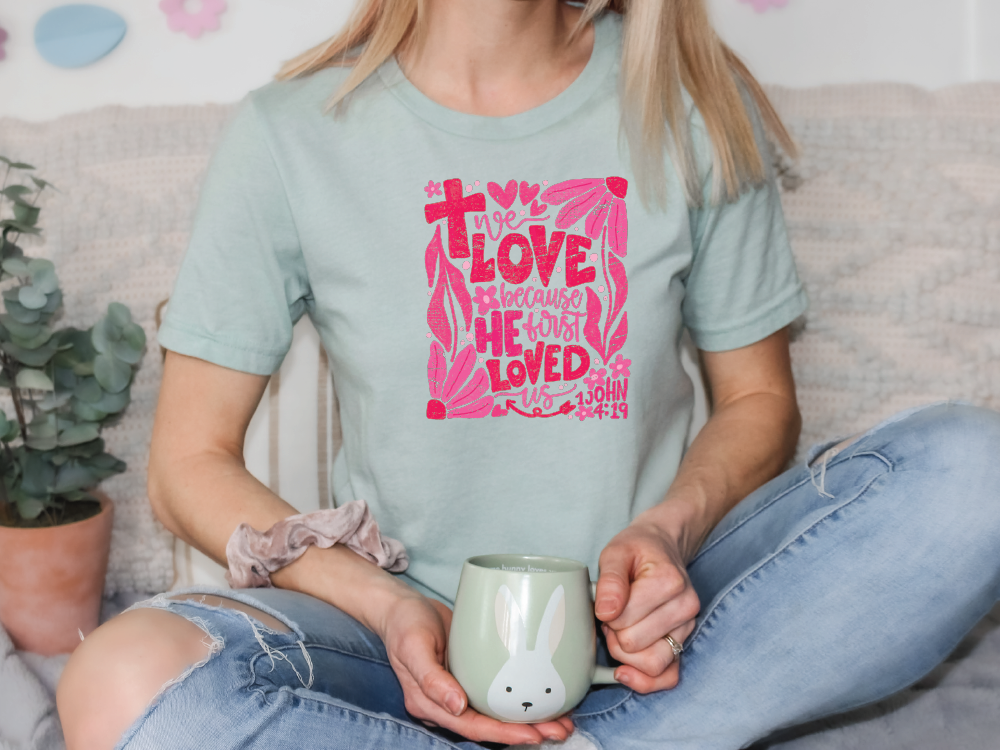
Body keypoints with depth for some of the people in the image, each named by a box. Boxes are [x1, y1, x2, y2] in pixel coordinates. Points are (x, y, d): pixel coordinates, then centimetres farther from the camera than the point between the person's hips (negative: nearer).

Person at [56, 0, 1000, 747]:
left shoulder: (695, 108, -1)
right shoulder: (291, 133, -5)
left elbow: (757, 398, 7)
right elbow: (191, 463, -3)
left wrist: (667, 531, -15)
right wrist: (387, 608, -19)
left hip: (640, 617, 2)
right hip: (409, 624, -1)